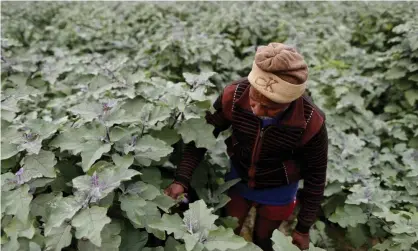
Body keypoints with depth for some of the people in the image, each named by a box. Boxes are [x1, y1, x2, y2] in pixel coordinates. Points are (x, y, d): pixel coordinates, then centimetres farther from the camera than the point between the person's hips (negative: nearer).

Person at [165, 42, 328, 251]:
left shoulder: (311, 123, -33)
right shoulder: (233, 95, -31)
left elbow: (315, 175, -15)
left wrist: (303, 228, -5)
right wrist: (182, 179, -28)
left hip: (277, 190, -1)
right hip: (238, 177, 2)